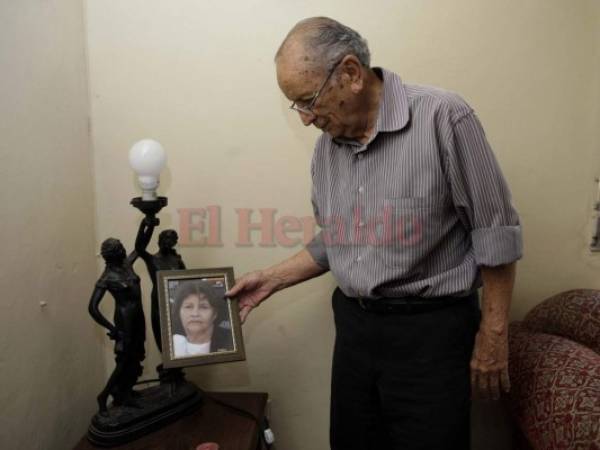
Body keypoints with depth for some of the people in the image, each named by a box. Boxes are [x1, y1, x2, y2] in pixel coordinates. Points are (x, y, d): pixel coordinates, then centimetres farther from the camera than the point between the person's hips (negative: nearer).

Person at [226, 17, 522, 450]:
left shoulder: (442, 116, -14)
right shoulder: (326, 146, 6)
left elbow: (494, 232, -10)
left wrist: (493, 334, -7)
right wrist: (271, 279, 9)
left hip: (430, 330, -5)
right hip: (354, 325, 6)